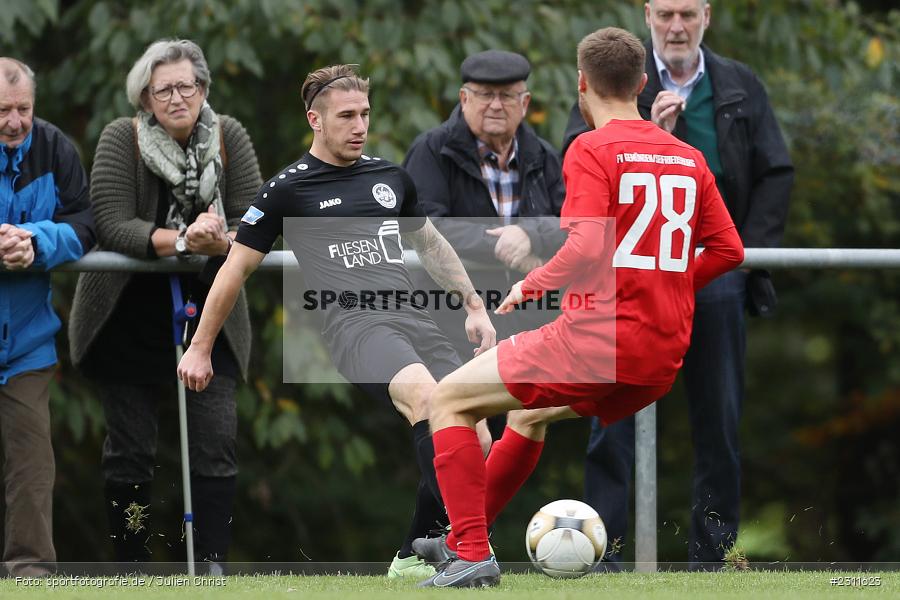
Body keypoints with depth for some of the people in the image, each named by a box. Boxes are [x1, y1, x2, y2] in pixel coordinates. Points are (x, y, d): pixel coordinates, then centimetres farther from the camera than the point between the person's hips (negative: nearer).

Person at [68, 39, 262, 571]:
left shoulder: (228, 137, -2)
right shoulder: (123, 139, -8)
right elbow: (113, 225, -19)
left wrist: (222, 242, -30)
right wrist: (181, 241, -32)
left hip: (208, 312, 1)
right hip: (130, 317, -1)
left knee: (217, 441, -9)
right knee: (130, 449, 3)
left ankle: (213, 565, -5)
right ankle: (132, 570, 13)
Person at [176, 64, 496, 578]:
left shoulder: (391, 177, 20)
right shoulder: (288, 190, 6)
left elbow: (430, 243, 35)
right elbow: (238, 267, 13)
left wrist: (474, 307, 27)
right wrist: (200, 349, 16)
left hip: (414, 317, 6)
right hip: (351, 321, -6)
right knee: (424, 395, -36)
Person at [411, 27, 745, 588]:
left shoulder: (592, 150, -8)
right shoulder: (689, 158, 12)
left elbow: (587, 249, -20)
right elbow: (729, 249, 13)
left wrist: (532, 285, -3)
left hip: (597, 339, -8)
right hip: (663, 361, 8)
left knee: (450, 400, 5)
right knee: (530, 414, 34)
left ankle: (473, 553, -6)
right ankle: (462, 540, 38)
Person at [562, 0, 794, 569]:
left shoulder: (740, 87, 11)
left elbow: (776, 174, 12)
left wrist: (748, 250, 1)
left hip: (715, 275, 2)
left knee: (720, 424, 5)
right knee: (614, 420, -6)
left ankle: (713, 553, 12)